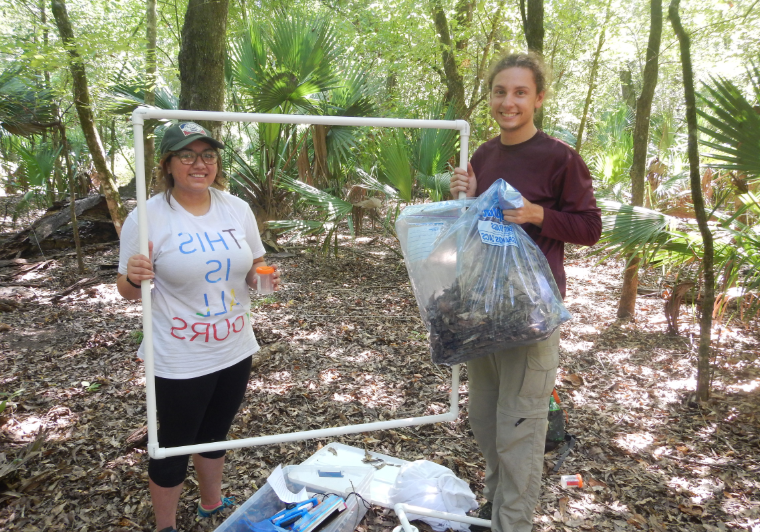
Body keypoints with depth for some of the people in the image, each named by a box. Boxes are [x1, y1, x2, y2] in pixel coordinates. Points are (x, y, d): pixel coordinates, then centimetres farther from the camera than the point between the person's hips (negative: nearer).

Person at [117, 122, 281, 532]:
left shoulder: (237, 209, 0)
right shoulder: (147, 217, -15)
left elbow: (254, 267, 11)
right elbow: (127, 289, -9)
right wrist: (135, 278, -31)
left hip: (235, 350, 5)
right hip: (180, 360, -5)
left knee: (215, 434, 25)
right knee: (174, 445, 13)